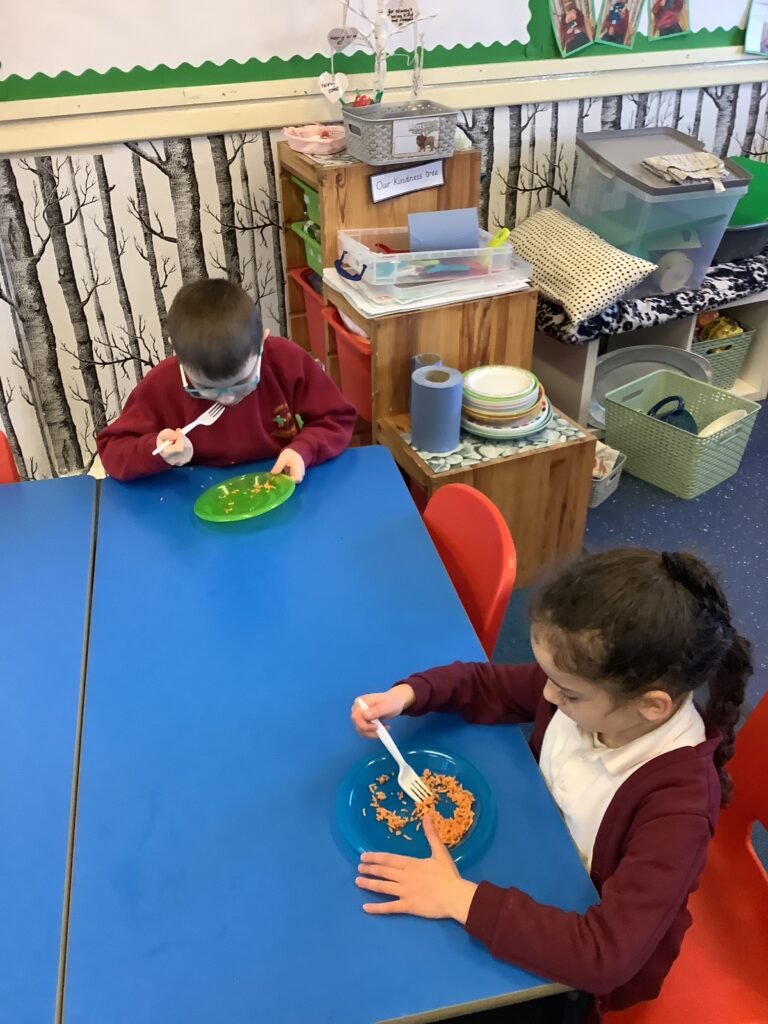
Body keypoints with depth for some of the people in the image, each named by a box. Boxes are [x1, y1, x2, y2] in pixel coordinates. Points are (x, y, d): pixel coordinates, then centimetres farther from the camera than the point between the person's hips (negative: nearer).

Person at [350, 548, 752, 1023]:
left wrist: (460, 897, -40)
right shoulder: (585, 689, -21)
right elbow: (489, 684, -4)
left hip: (575, 968, -4)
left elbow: (604, 957, -40)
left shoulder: (678, 803, -36)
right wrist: (406, 694, -20)